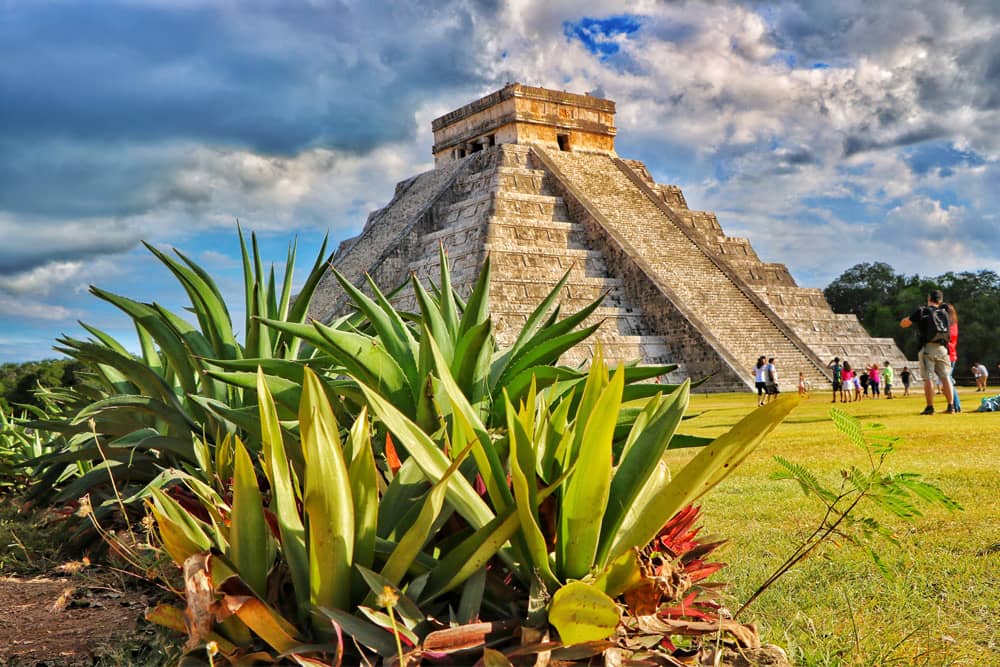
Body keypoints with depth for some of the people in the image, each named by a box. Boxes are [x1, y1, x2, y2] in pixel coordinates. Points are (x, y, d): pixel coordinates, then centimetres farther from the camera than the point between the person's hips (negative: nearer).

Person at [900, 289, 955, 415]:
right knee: (945, 377, 6)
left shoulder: (921, 311, -1)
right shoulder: (944, 313, 13)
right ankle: (951, 407, 4)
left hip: (927, 348, -4)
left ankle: (930, 408, -5)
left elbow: (903, 324, 2)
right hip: (942, 348, 4)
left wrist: (913, 317, 18)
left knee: (928, 378, -3)